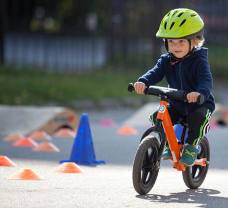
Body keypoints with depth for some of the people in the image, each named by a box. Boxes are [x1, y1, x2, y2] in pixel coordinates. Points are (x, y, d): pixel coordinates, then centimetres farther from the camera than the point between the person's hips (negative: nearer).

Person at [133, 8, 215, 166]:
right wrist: (143, 82, -41)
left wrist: (200, 92, -58)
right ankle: (168, 144, 7)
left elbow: (206, 80, -34)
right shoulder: (166, 60, -2)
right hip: (176, 105, 5)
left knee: (197, 117, -35)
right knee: (157, 117, -15)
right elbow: (155, 73, -18)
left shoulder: (199, 61, -18)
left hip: (200, 104, -5)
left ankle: (191, 147, -13)